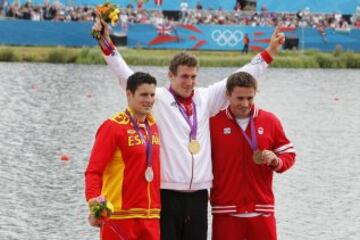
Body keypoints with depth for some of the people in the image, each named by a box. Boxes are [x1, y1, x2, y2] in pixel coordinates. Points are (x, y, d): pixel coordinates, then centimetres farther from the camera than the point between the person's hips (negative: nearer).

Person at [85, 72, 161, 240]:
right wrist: (93, 201, -26)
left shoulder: (153, 126, 12)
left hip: (150, 216, 6)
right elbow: (93, 171, -12)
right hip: (120, 215, -6)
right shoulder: (113, 127, -8)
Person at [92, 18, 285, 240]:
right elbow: (124, 74, -7)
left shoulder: (205, 98, 12)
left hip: (198, 195, 4)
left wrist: (269, 52, 20)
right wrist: (106, 42, -16)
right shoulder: (158, 98, -1)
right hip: (167, 194, -4)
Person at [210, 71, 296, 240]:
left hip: (261, 210, 1)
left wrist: (275, 160, -11)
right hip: (226, 211, -1)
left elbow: (289, 155, 10)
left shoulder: (270, 121, 5)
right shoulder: (214, 123, 0)